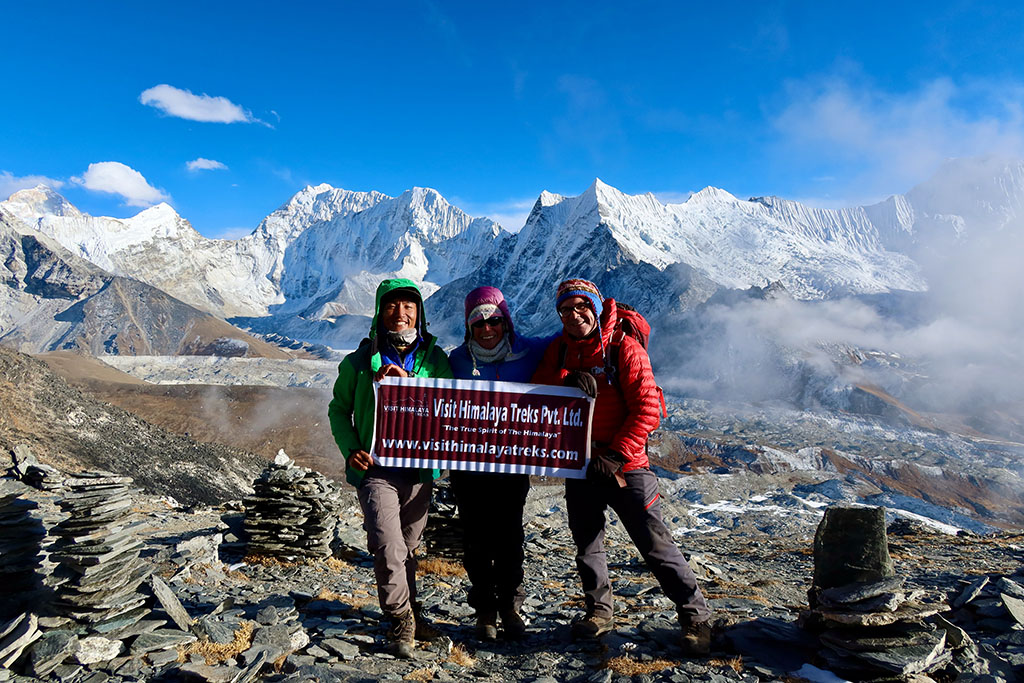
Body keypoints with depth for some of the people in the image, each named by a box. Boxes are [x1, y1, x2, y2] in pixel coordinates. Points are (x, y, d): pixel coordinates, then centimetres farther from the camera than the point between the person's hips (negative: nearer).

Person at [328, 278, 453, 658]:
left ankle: (407, 613, 37)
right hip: (375, 469, -2)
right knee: (388, 549, -13)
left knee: (408, 546, 16)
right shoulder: (360, 360, 0)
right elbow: (339, 409, 11)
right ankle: (402, 618, 11)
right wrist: (351, 448, -5)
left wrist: (408, 383, -22)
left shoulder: (434, 358, 2)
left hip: (420, 469, 2)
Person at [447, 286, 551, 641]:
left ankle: (510, 606, 29)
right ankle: (485, 609, 27)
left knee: (509, 538, 7)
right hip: (468, 465, 1)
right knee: (477, 541, 7)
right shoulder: (458, 359, 1)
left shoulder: (528, 351, -2)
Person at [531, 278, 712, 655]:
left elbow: (647, 410, -13)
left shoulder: (625, 349, -10)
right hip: (579, 465, 5)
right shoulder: (558, 351, 3)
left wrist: (615, 456, -19)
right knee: (586, 543, 16)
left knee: (654, 543, -2)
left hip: (625, 466, -4)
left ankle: (695, 615, 15)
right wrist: (568, 384, -21)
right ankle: (599, 609, 37)